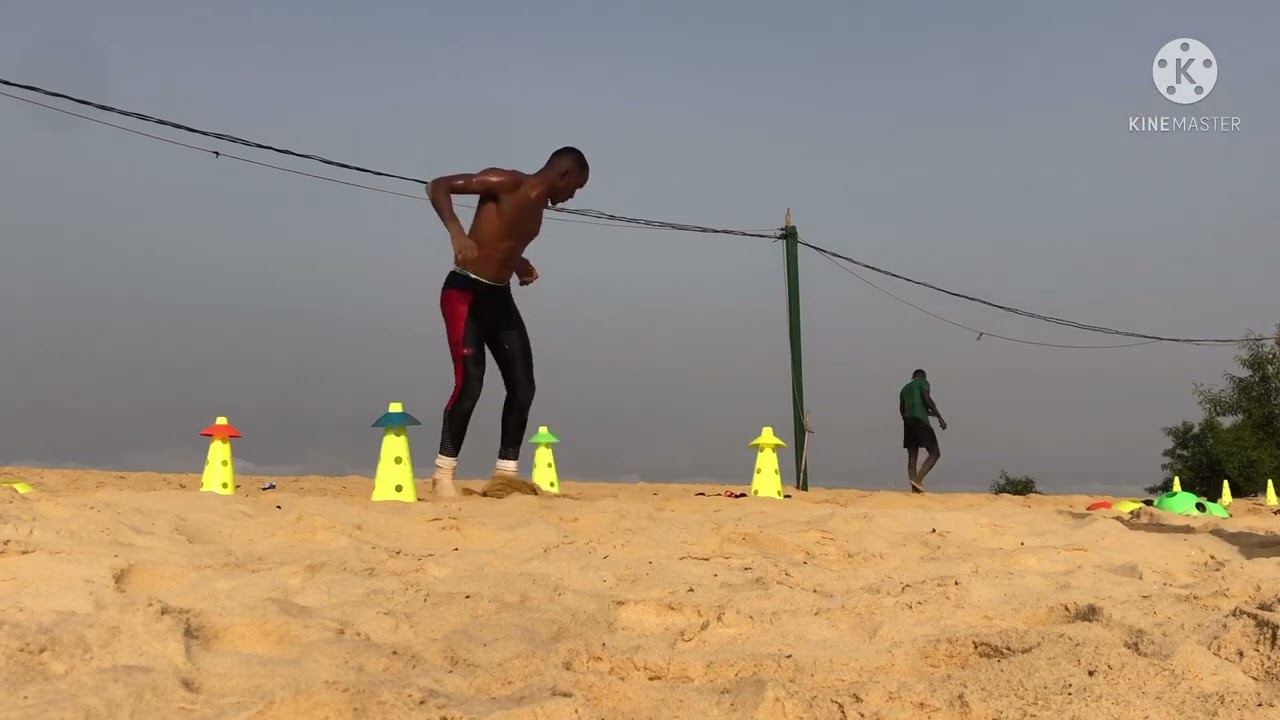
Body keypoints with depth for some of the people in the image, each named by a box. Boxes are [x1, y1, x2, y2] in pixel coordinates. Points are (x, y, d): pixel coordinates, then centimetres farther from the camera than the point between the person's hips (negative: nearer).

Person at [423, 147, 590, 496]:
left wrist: (518, 264, 6)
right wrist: (456, 232, -31)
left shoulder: (538, 205, 11)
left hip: (500, 297, 8)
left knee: (522, 386, 3)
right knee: (470, 384, -13)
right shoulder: (505, 183, -12)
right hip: (465, 293, -8)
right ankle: (443, 474, 0)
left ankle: (506, 470, 13)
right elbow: (437, 187, -16)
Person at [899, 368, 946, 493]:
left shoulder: (905, 388, 25)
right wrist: (939, 417, -10)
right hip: (920, 421, -7)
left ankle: (914, 488, -7)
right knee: (935, 453, -3)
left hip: (907, 422, 7)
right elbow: (927, 399, -10)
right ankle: (918, 479, -21)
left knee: (912, 457, 4)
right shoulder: (923, 382, 7)